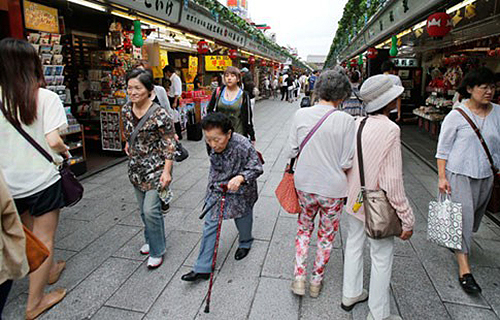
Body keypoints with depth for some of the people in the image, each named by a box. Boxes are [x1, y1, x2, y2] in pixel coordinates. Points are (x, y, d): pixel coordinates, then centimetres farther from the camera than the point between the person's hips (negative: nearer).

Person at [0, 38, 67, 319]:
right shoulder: (46, 97, -14)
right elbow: (53, 141, -21)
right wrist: (65, 151, 0)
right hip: (42, 180, -4)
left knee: (31, 236, 26)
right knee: (44, 240, 11)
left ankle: (49, 270, 48)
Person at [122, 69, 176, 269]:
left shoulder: (159, 114, -18)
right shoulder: (126, 110, 1)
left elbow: (169, 144, -16)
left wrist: (166, 171, -20)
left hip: (155, 168, -7)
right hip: (136, 168, 7)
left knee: (151, 210, -8)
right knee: (143, 209, 17)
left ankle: (157, 251, 11)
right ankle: (151, 240, 38)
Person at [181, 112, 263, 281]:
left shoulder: (243, 146, -29)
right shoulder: (214, 146, -11)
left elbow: (256, 168, -21)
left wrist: (240, 178, -39)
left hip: (240, 192, -4)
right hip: (217, 189, 4)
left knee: (243, 220, 20)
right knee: (210, 224, 1)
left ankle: (245, 243, 54)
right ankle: (202, 268, 10)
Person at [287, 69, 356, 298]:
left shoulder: (301, 115, -8)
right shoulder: (346, 120, -15)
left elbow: (291, 151, -3)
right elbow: (347, 163, -13)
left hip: (304, 184, 2)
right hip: (333, 188, -2)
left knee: (303, 228, 24)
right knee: (326, 236, 19)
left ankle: (299, 277, 23)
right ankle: (316, 281, 34)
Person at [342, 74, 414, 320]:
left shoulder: (355, 124, -5)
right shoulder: (390, 130, -23)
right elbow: (392, 182, -24)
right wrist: (407, 219, -14)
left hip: (353, 200, 7)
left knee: (354, 246, 23)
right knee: (381, 258, 12)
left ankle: (350, 295, 43)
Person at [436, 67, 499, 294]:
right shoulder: (456, 115, -9)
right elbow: (443, 148, -7)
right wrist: (442, 177, -12)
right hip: (459, 174, -5)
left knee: (475, 215, 17)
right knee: (463, 217, -6)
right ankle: (464, 269, 0)